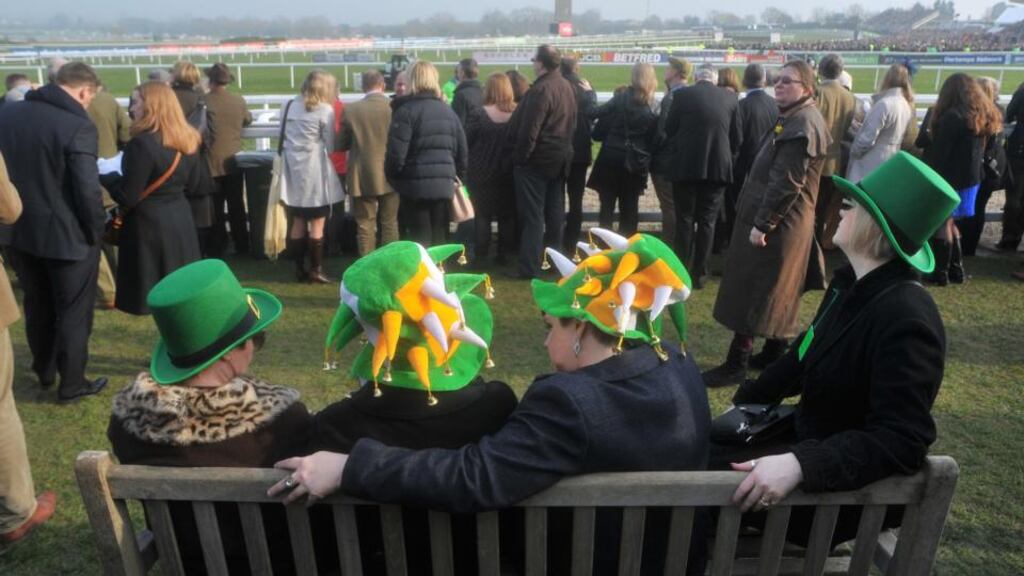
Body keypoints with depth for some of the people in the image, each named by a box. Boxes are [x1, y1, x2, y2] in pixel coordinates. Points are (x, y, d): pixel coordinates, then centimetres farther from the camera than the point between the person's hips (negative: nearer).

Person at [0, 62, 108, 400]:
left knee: (37, 306, 22)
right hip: (68, 235, -7)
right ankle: (72, 383, 20)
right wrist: (96, 231, -8)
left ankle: (44, 371, 38)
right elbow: (88, 191, -22)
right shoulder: (78, 126, -20)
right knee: (73, 312, 9)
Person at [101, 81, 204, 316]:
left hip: (149, 224, -7)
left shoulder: (143, 143, -17)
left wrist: (105, 176, 0)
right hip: (181, 220, 8)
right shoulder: (188, 141, 6)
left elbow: (127, 197, -15)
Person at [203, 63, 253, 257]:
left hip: (213, 162, -3)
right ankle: (241, 245, 16)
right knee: (237, 205, 12)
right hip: (234, 161, 3)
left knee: (216, 207, 7)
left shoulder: (205, 101, -13)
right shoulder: (239, 100, -2)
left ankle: (218, 246, 13)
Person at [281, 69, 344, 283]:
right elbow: (330, 146, -5)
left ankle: (299, 268, 16)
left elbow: (283, 137, 15)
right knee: (317, 223, 1)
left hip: (293, 170, 6)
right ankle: (316, 269, 4)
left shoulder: (289, 106, 9)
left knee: (298, 222, 11)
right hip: (315, 172, -6)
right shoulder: (325, 110, -8)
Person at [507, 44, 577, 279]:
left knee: (532, 213, -4)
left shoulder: (540, 90, -20)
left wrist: (519, 157, -14)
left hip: (536, 158, -8)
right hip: (560, 156, 9)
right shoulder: (567, 87, 9)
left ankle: (530, 266, -2)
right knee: (555, 211, 14)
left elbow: (529, 129, -22)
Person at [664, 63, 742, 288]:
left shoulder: (682, 95, -2)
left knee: (685, 220, 6)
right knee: (707, 221, 7)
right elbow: (737, 136, 5)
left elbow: (669, 130, 3)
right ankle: (699, 273, 10)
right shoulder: (730, 97, 4)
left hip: (687, 166, -1)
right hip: (719, 166, 2)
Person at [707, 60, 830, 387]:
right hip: (782, 223, 11)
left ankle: (736, 364, 1)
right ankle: (775, 355, 27)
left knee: (751, 292, -5)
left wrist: (762, 223, -23)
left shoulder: (802, 125, -18)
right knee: (776, 294, 16)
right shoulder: (793, 119, 16)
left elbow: (786, 183, -25)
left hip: (776, 224, -11)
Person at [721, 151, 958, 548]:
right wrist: (743, 402, 10)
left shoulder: (905, 319, -29)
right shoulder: (852, 283, 0)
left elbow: (900, 441, -32)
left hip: (854, 485, -9)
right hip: (812, 434, 9)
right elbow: (805, 355, 13)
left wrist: (800, 465, -43)